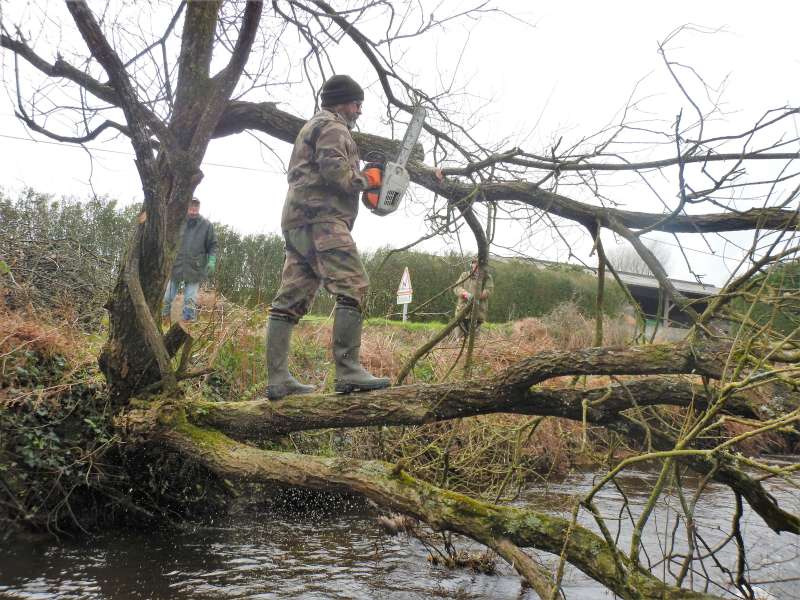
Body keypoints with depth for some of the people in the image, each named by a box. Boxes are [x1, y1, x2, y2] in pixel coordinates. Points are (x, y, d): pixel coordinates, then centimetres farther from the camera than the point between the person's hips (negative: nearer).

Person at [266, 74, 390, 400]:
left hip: (297, 221, 11)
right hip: (321, 218, -10)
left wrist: (356, 178, 18)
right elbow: (333, 168, -16)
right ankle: (348, 372, -24)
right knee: (353, 286, -17)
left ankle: (277, 380, 0)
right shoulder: (333, 126, 0)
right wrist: (363, 180, 1)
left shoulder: (311, 128, 32)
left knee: (291, 299, 2)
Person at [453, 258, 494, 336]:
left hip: (478, 310, -1)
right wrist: (465, 293, -20)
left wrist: (477, 296, -24)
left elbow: (489, 290, -6)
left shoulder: (487, 277, 8)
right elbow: (456, 287, 1)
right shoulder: (464, 275, 12)